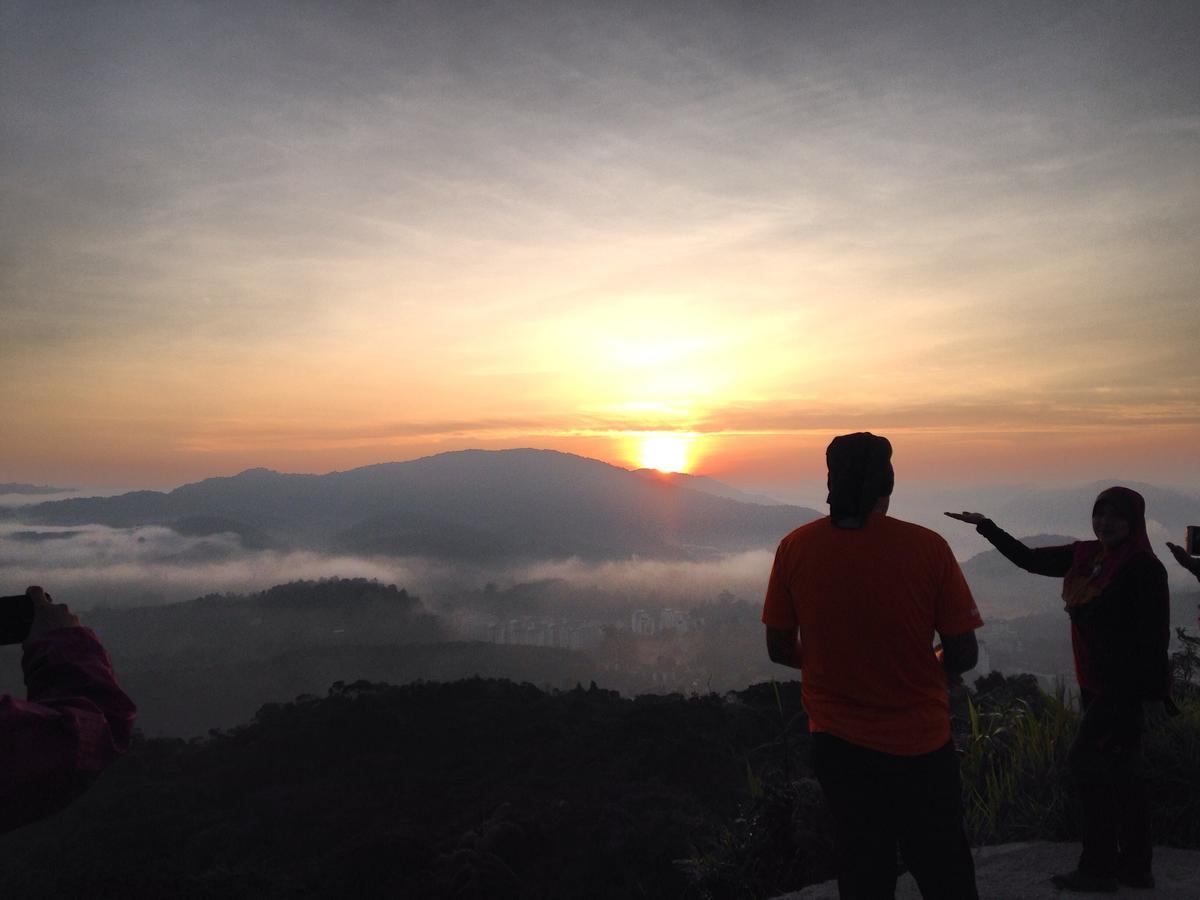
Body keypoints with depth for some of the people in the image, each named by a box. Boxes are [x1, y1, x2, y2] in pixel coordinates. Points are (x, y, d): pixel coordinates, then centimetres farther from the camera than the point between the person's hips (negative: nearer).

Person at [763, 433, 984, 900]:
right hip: (920, 741, -1)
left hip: (837, 742, 2)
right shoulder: (927, 546, -16)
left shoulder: (794, 547, -11)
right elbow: (963, 654, -10)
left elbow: (779, 648, -2)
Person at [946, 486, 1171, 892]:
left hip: (1129, 686, -8)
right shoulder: (1085, 556, 6)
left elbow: (1156, 635, -16)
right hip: (1095, 683, 8)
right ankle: (1135, 867, 25)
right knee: (1118, 771, 13)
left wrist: (1153, 694, -17)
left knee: (1086, 760, -8)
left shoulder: (1144, 568, -15)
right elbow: (1030, 558, 16)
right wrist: (986, 527, 14)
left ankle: (1098, 867, 4)